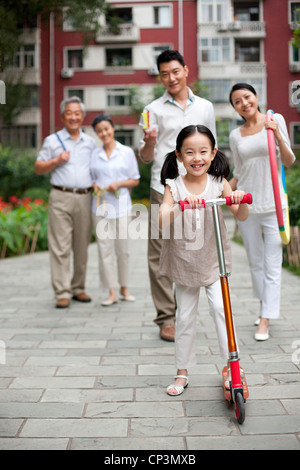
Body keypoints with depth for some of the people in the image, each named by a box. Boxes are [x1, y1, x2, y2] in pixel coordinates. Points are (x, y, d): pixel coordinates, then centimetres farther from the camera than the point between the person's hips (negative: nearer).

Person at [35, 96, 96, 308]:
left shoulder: (90, 142, 16)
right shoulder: (52, 140, 8)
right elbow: (38, 168, 8)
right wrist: (57, 161, -8)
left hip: (85, 198, 3)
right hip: (61, 197, -3)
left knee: (82, 247, 7)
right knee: (60, 247, -7)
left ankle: (78, 288, 17)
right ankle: (62, 293, -4)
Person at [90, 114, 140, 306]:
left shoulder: (127, 152, 5)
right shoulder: (94, 154, 10)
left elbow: (135, 180, 6)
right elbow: (91, 178, 17)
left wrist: (119, 184, -11)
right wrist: (94, 186, -5)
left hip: (121, 205, -1)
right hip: (100, 206, 1)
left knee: (123, 249, 4)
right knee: (105, 249, -2)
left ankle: (124, 288, 19)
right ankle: (112, 292, 4)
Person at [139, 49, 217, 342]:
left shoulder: (205, 107, 13)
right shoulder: (154, 109, 6)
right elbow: (145, 157, 5)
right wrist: (150, 142, -17)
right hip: (164, 189, -2)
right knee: (161, 255, -4)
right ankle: (166, 318, 4)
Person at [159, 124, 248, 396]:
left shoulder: (218, 183, -8)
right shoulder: (174, 186, -9)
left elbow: (241, 216, -12)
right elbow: (162, 220, -22)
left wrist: (241, 201, -33)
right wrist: (182, 205, -39)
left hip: (214, 260, 0)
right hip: (183, 261, 1)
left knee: (220, 305, -16)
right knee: (185, 317, 9)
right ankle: (182, 372, 24)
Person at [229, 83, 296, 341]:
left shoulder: (275, 120, 0)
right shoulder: (236, 135, 8)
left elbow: (289, 162, -4)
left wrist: (278, 135, -17)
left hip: (272, 202, -3)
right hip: (246, 204, 4)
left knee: (272, 263, -5)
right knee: (255, 261, 12)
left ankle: (265, 320, 1)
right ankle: (266, 305, 30)